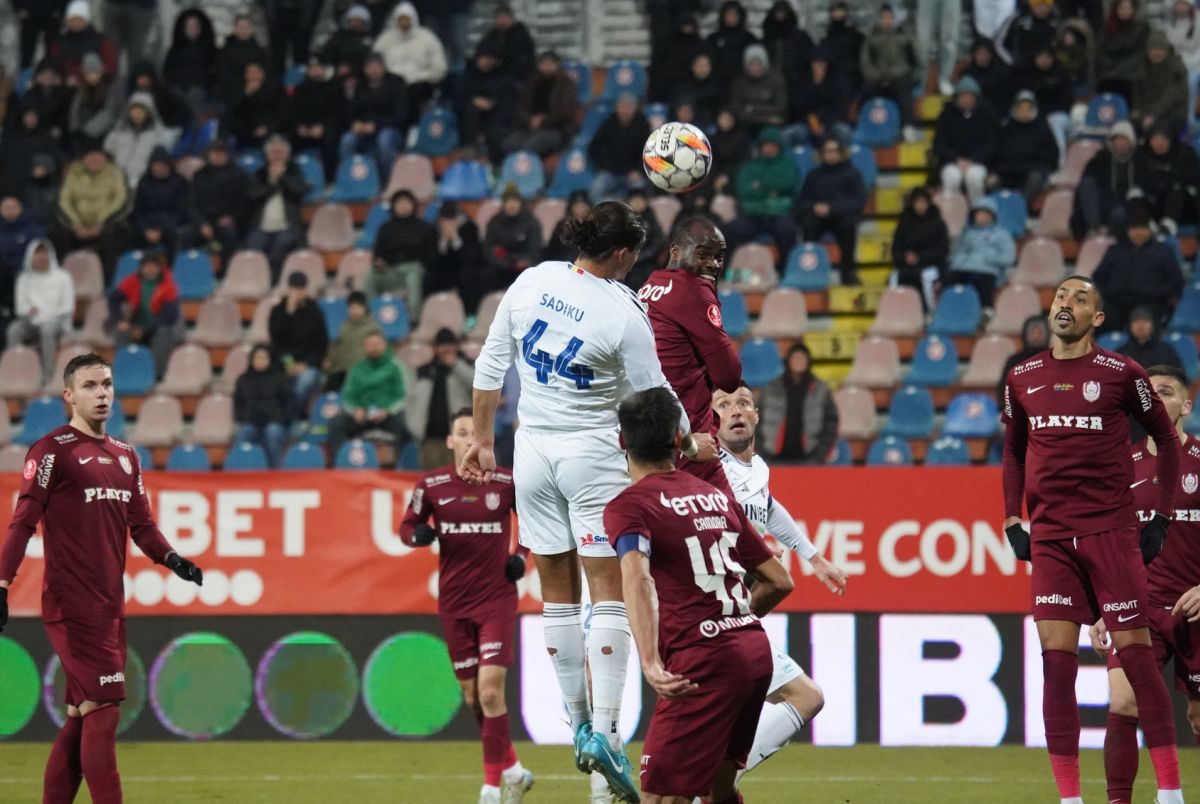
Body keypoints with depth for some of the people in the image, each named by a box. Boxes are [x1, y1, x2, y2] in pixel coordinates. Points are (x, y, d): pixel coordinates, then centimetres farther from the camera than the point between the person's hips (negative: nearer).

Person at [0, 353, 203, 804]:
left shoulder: (125, 457, 17)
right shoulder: (53, 451, -5)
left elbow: (141, 525, 18)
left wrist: (170, 559, -1)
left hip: (111, 606, 8)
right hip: (71, 605, -8)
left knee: (81, 717, 10)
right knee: (103, 708, -13)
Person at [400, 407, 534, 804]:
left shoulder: (507, 482, -5)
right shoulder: (431, 485, -2)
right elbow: (407, 526, 7)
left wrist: (521, 554, -4)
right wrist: (418, 535, -15)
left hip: (497, 597, -3)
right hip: (453, 603, 3)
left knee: (491, 692, -13)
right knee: (472, 695, 8)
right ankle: (512, 769, 27)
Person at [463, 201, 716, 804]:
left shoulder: (531, 281, -2)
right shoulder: (624, 316, -15)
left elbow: (490, 366, 4)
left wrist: (483, 440, 14)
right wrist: (691, 447, 13)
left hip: (533, 449, 4)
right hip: (592, 454, -4)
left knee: (558, 595, 10)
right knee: (609, 594, -2)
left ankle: (578, 726, 15)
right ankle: (604, 731, -12)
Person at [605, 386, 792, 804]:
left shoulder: (629, 506, -4)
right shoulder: (717, 497, 16)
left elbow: (638, 579, -24)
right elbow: (779, 581, 19)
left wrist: (651, 664, -35)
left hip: (703, 660, -7)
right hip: (756, 649, 7)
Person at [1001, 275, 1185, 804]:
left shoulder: (1120, 373, -1)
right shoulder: (1023, 379, 9)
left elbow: (1165, 438, 8)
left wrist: (1160, 518, 3)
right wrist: (1012, 521, 12)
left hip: (1113, 531, -3)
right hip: (1050, 537, 3)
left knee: (1137, 656, -4)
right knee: (1056, 663, -4)